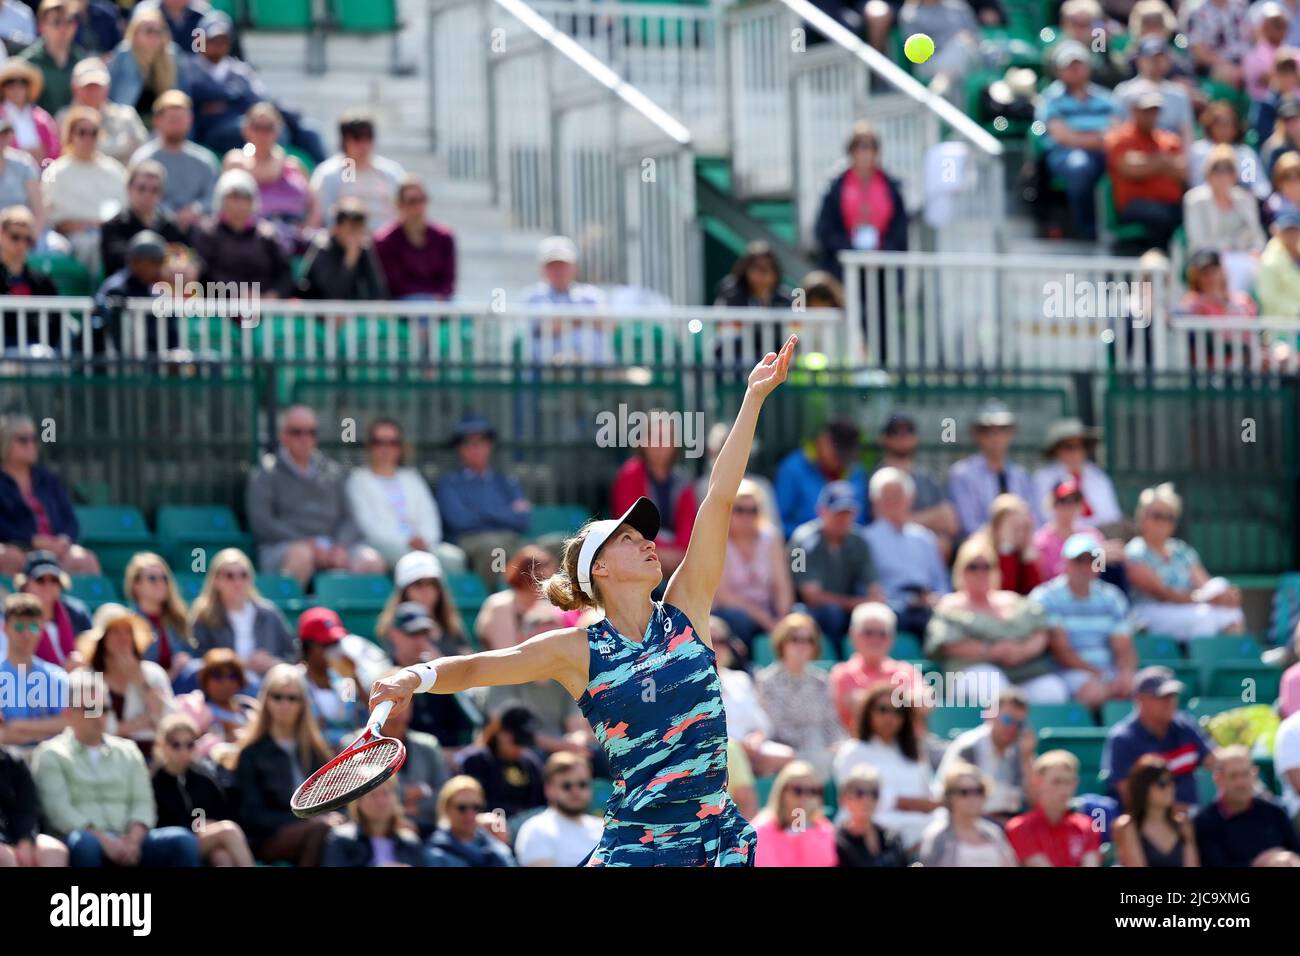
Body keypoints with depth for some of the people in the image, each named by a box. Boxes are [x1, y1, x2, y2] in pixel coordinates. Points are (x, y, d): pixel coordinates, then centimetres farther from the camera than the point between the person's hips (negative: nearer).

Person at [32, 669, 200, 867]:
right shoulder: (51, 755, 7)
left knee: (183, 841, -22)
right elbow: (58, 810, -6)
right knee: (84, 843, -41)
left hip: (128, 844, 5)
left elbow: (143, 801, 11)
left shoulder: (127, 751, 22)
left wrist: (132, 840, -11)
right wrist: (104, 841, -18)